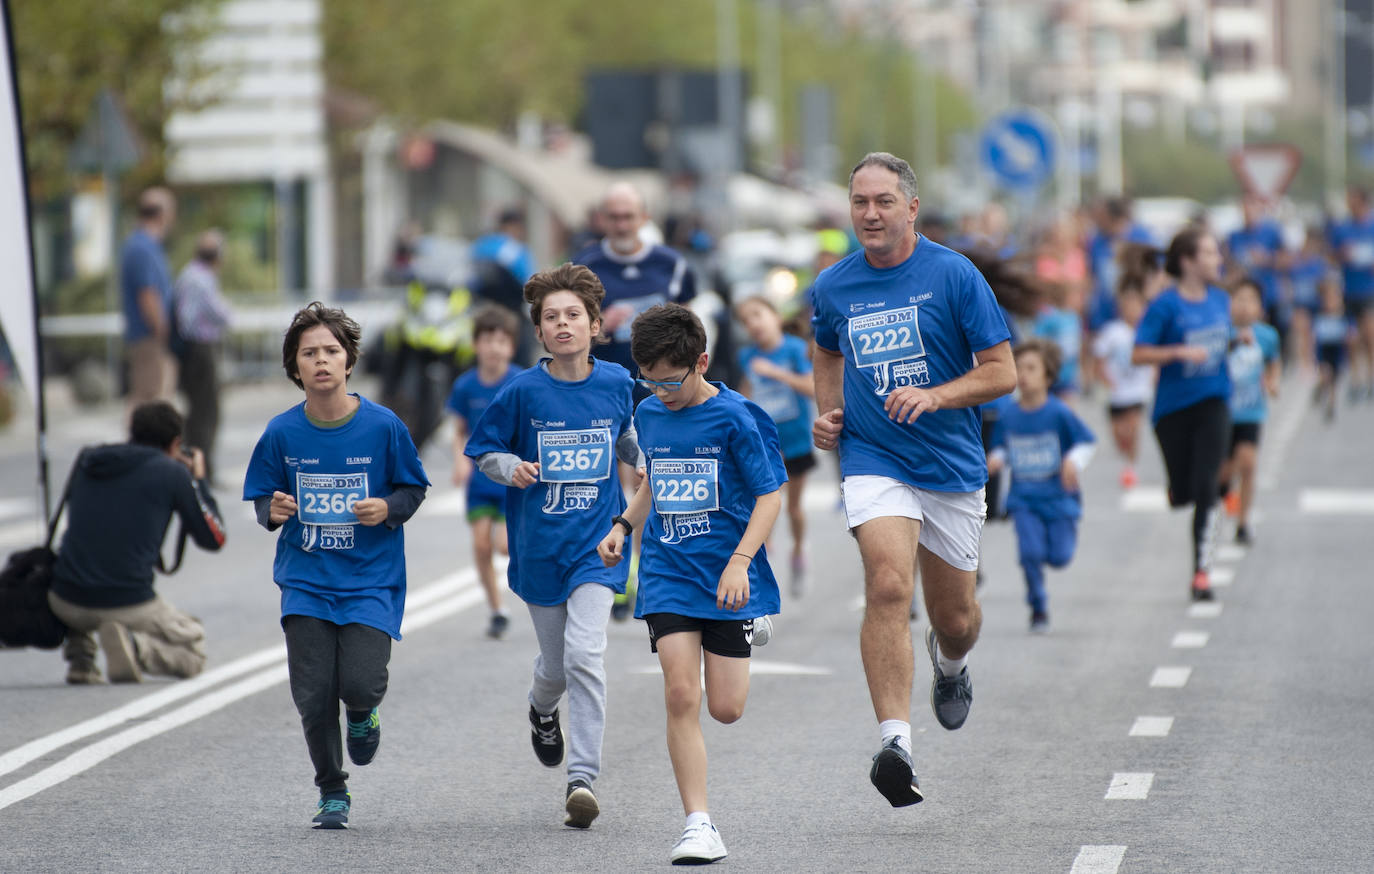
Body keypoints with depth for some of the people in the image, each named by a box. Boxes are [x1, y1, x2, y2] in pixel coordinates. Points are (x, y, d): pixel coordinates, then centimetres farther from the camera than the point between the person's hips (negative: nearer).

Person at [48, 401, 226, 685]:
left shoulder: (87, 461, 12)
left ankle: (79, 656, 14)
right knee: (193, 652, 20)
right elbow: (213, 539, 7)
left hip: (66, 604, 4)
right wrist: (198, 480, 21)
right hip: (129, 605, -4)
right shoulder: (173, 472, -1)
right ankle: (135, 645, -12)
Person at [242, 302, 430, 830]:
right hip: (306, 580, 1)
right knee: (313, 695, -5)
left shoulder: (382, 426, -5)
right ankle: (332, 793, 17)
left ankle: (362, 715, 21)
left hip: (371, 579, -1)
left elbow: (413, 489, 6)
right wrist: (274, 512, -13)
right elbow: (263, 499, 9)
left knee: (361, 683, -18)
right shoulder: (282, 433, -1)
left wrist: (387, 508, -14)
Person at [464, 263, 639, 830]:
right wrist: (512, 468, -15)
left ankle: (582, 777, -14)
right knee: (556, 661, 13)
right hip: (540, 544, 0)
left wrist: (644, 463, 12)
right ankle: (542, 710, 51)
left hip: (598, 542, 0)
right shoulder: (523, 391, -7)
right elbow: (483, 450, 2)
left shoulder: (615, 382, -1)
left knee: (585, 654, -17)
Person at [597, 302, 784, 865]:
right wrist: (623, 526, 10)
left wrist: (740, 560, -20)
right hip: (668, 572, 3)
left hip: (726, 579, -3)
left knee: (726, 708, 0)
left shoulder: (735, 417, -10)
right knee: (681, 696, -12)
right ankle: (698, 824, -10)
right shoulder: (649, 416, 7)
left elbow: (769, 495, -9)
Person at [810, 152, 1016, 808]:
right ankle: (895, 742, -31)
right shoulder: (833, 287, 2)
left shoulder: (954, 275, -7)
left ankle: (949, 662, 51)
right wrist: (829, 414, 7)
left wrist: (934, 395, -21)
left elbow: (1002, 371, -6)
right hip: (873, 460, 0)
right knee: (888, 587, -25)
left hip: (953, 466, 0)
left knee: (955, 620, 12)